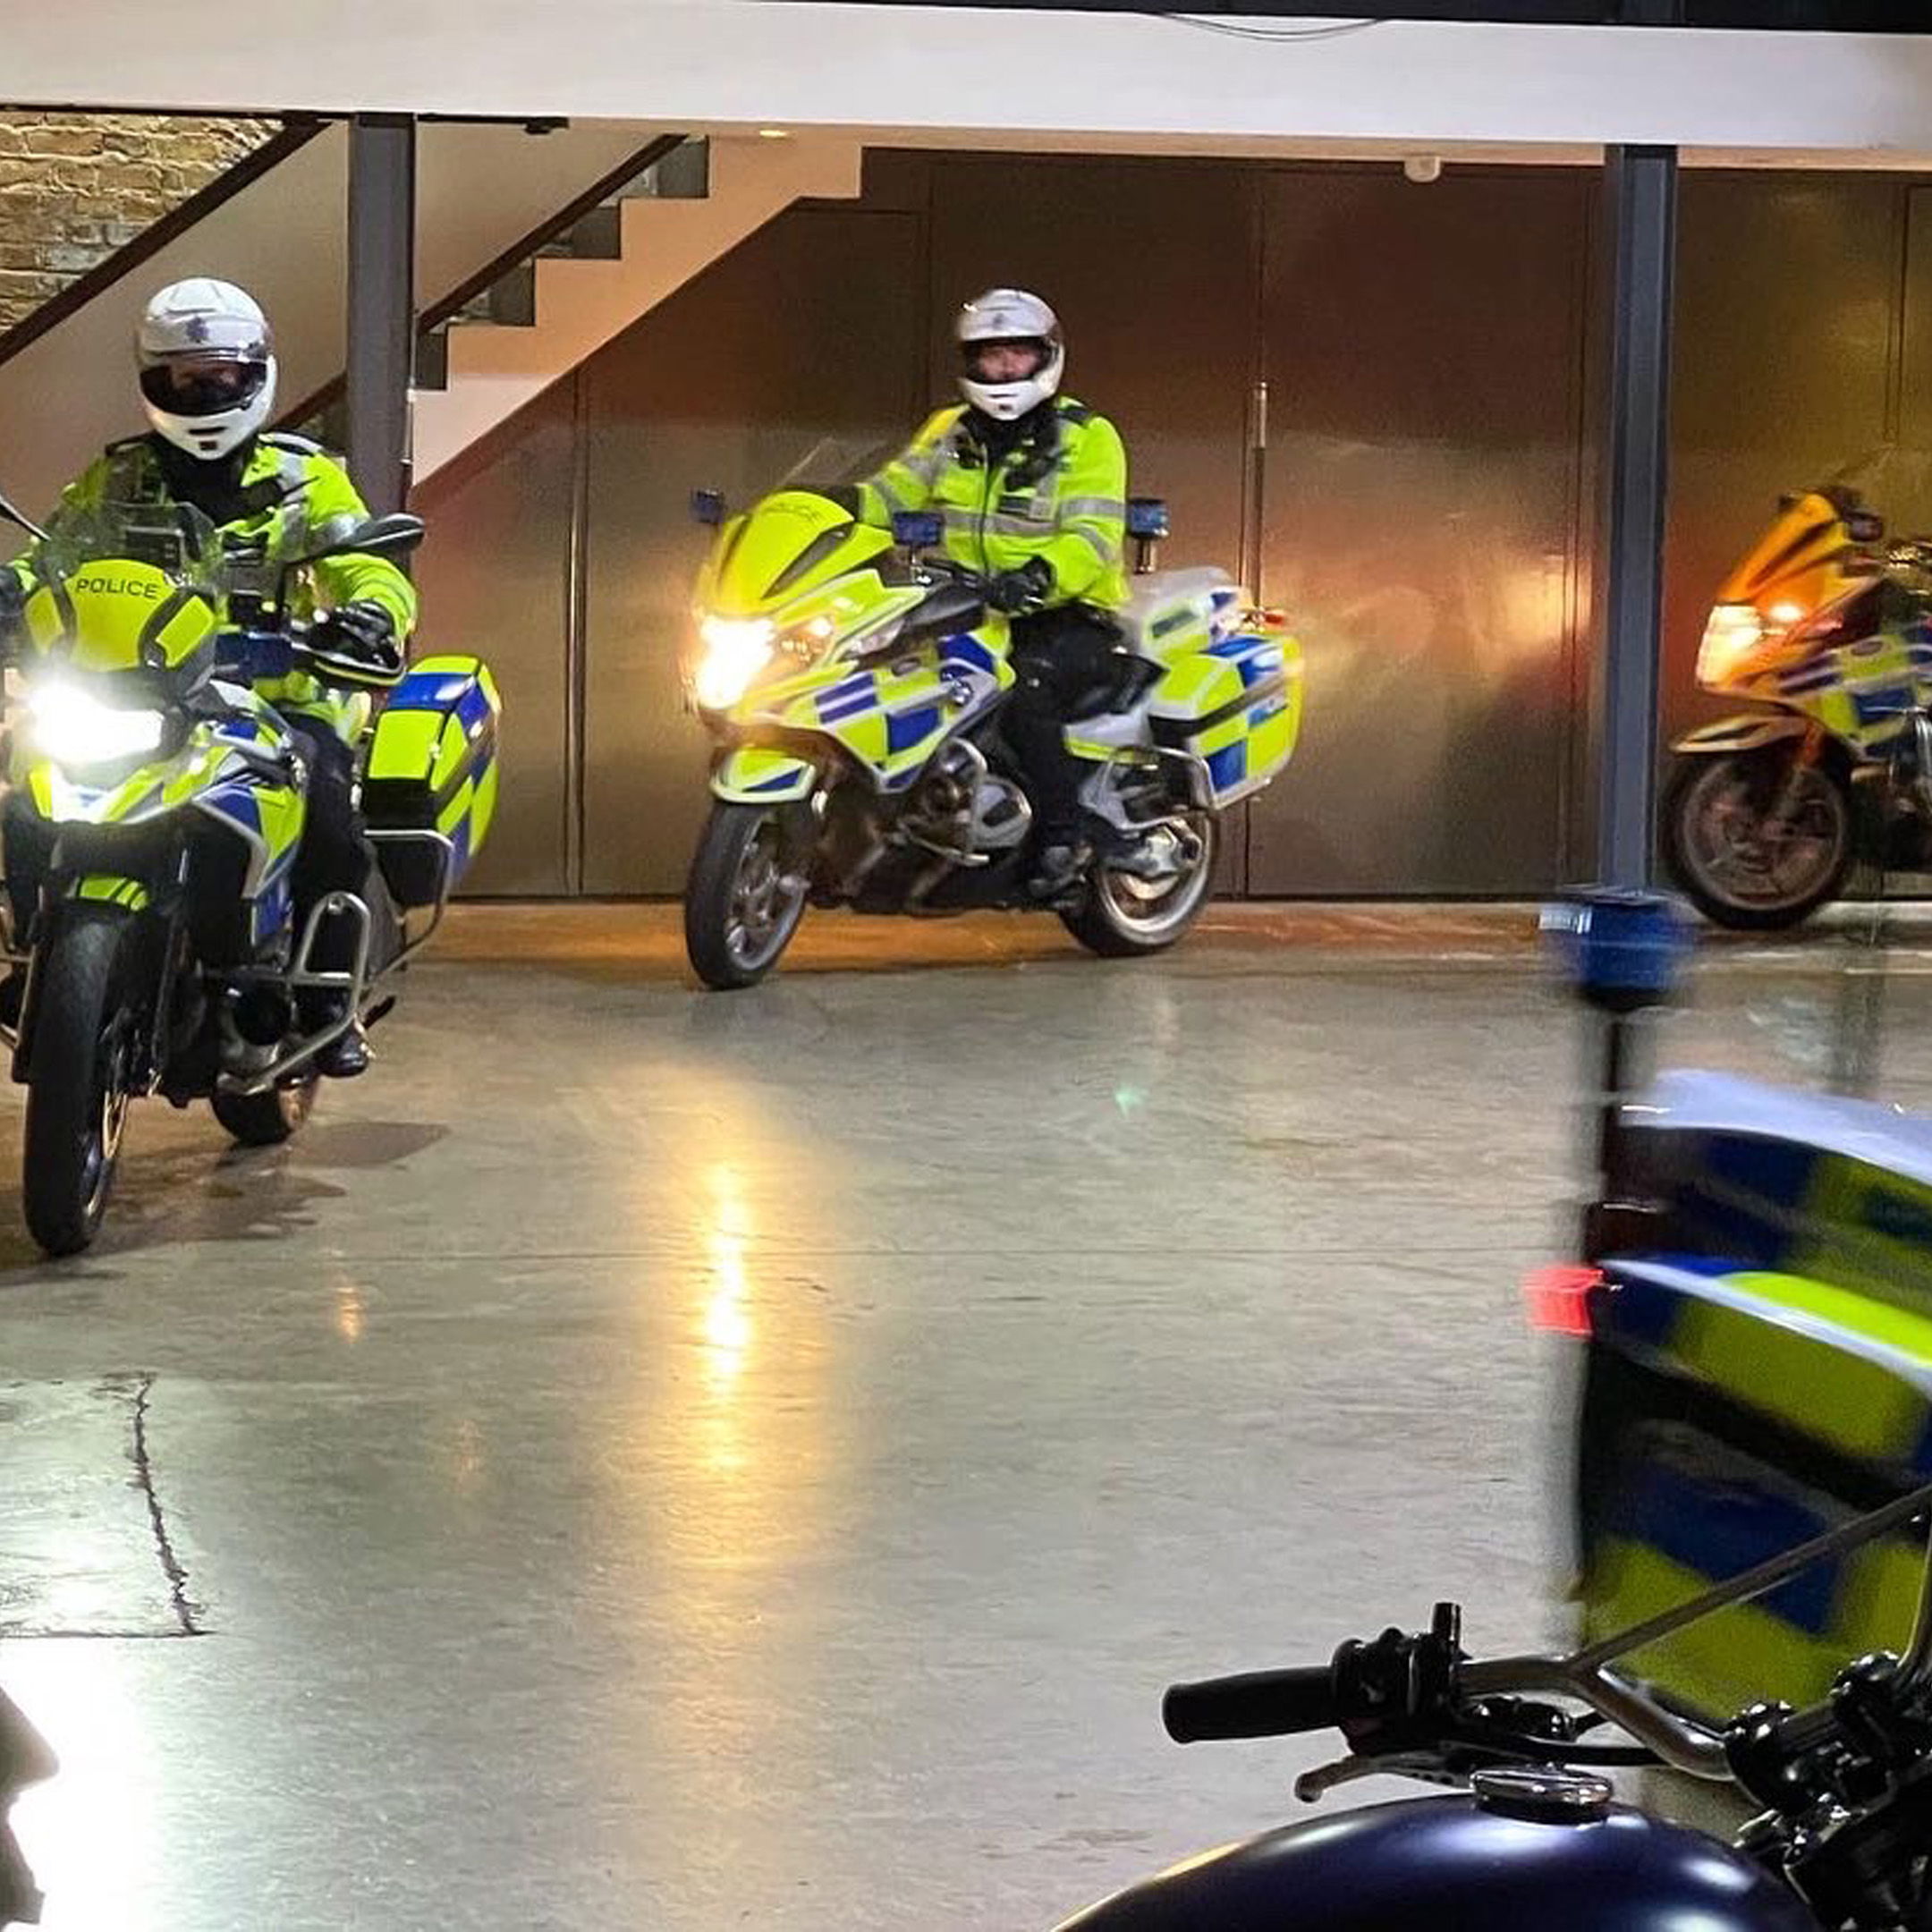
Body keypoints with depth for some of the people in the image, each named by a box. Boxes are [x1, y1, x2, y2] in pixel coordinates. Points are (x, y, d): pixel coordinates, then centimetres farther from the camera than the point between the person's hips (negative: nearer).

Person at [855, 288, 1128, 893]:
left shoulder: (1086, 437, -3)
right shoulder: (949, 432, 15)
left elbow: (1094, 537, -16)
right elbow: (893, 493, 4)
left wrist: (1039, 576, -37)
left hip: (1067, 616, -6)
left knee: (1027, 696, -35)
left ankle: (1064, 838, -21)